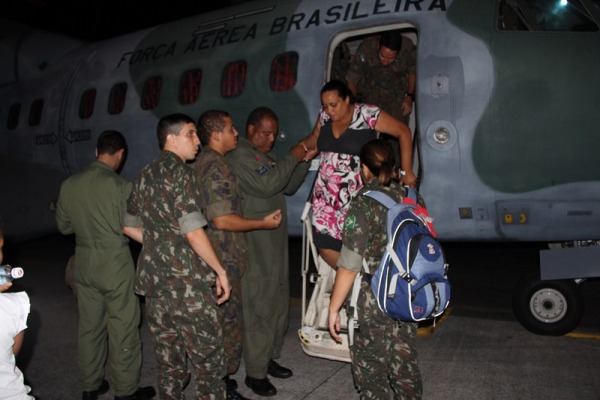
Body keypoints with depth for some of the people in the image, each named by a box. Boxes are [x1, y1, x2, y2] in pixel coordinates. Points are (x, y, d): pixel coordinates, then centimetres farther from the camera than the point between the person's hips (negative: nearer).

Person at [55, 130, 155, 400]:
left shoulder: (69, 184, -1)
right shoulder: (121, 186, -17)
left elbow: (63, 226, 9)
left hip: (84, 264, 6)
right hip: (115, 265, -5)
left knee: (90, 327, 18)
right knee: (122, 330, 7)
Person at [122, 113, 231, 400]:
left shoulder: (144, 176, 13)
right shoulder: (180, 172, -11)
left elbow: (129, 227, 19)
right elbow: (192, 231, -18)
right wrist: (220, 271, -10)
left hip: (153, 280, 8)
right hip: (187, 282, -8)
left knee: (168, 361, 17)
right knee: (207, 359, 4)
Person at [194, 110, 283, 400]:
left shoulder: (207, 162, 13)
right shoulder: (214, 166, -18)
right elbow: (222, 220, -24)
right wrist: (263, 223, -14)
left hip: (222, 258, 10)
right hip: (222, 260, -10)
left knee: (221, 321, 18)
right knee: (229, 322, 1)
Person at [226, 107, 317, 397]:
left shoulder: (267, 156, 19)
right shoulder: (239, 155, -10)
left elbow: (288, 187, 20)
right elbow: (265, 185, -23)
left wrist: (304, 161, 6)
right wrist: (292, 158, -14)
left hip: (276, 243, 9)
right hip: (255, 246, -9)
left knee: (278, 304, 14)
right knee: (259, 308, -4)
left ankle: (269, 358, 28)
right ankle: (255, 372, 8)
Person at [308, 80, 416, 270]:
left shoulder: (368, 114, -11)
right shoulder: (324, 116, 5)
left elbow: (403, 132, -5)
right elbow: (314, 139, 22)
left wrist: (407, 171, -6)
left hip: (357, 196, -5)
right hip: (326, 195, 5)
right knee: (324, 243, 3)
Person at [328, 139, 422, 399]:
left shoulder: (363, 204, -16)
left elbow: (349, 266, -17)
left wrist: (333, 308, -9)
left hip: (374, 303, -6)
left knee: (372, 370, 10)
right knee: (405, 363, 22)